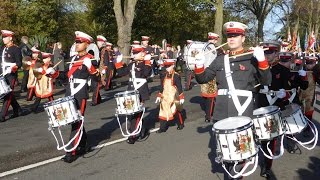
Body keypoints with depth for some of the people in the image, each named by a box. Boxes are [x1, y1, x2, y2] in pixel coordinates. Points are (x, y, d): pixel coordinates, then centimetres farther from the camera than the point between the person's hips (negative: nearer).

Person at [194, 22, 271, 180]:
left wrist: (262, 60, -19)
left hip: (242, 112, -3)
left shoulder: (251, 58, 2)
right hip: (222, 112, 4)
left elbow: (266, 81, -5)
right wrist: (199, 65, -8)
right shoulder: (220, 59, 11)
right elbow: (203, 79, 12)